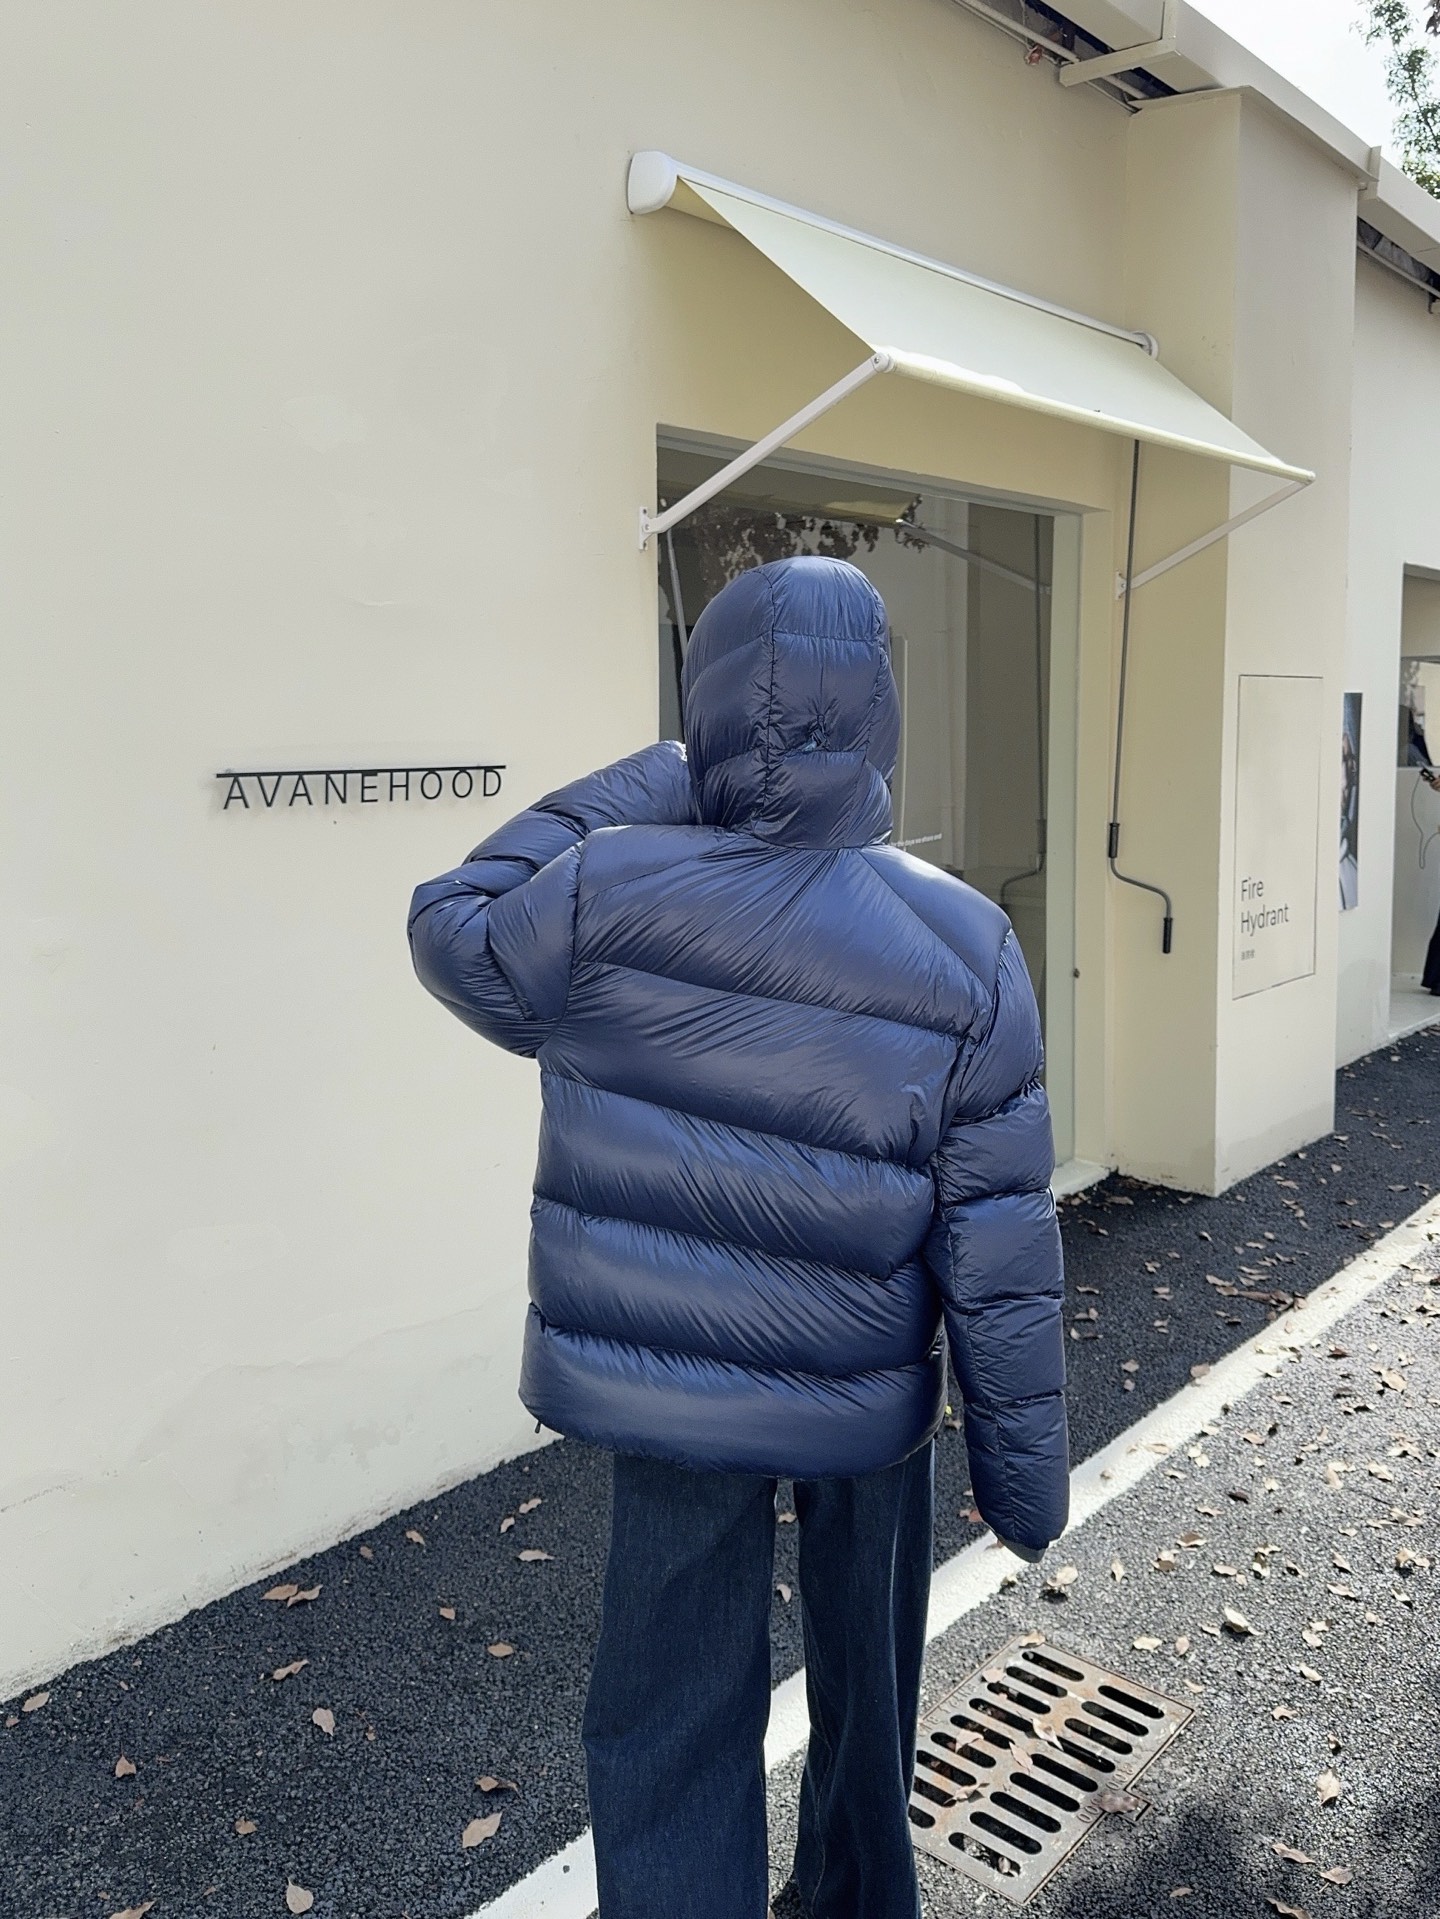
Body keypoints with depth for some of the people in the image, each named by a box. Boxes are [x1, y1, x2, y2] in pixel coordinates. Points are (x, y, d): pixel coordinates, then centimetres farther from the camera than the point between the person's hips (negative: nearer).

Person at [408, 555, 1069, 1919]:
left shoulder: (608, 893, -20)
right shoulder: (963, 947, -16)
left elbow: (455, 932, 3)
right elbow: (1000, 1253, -12)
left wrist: (631, 792, -1)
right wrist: (1024, 1473, 0)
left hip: (665, 1386, -1)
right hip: (870, 1402, 2)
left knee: (670, 1714, 17)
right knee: (865, 1679, 27)